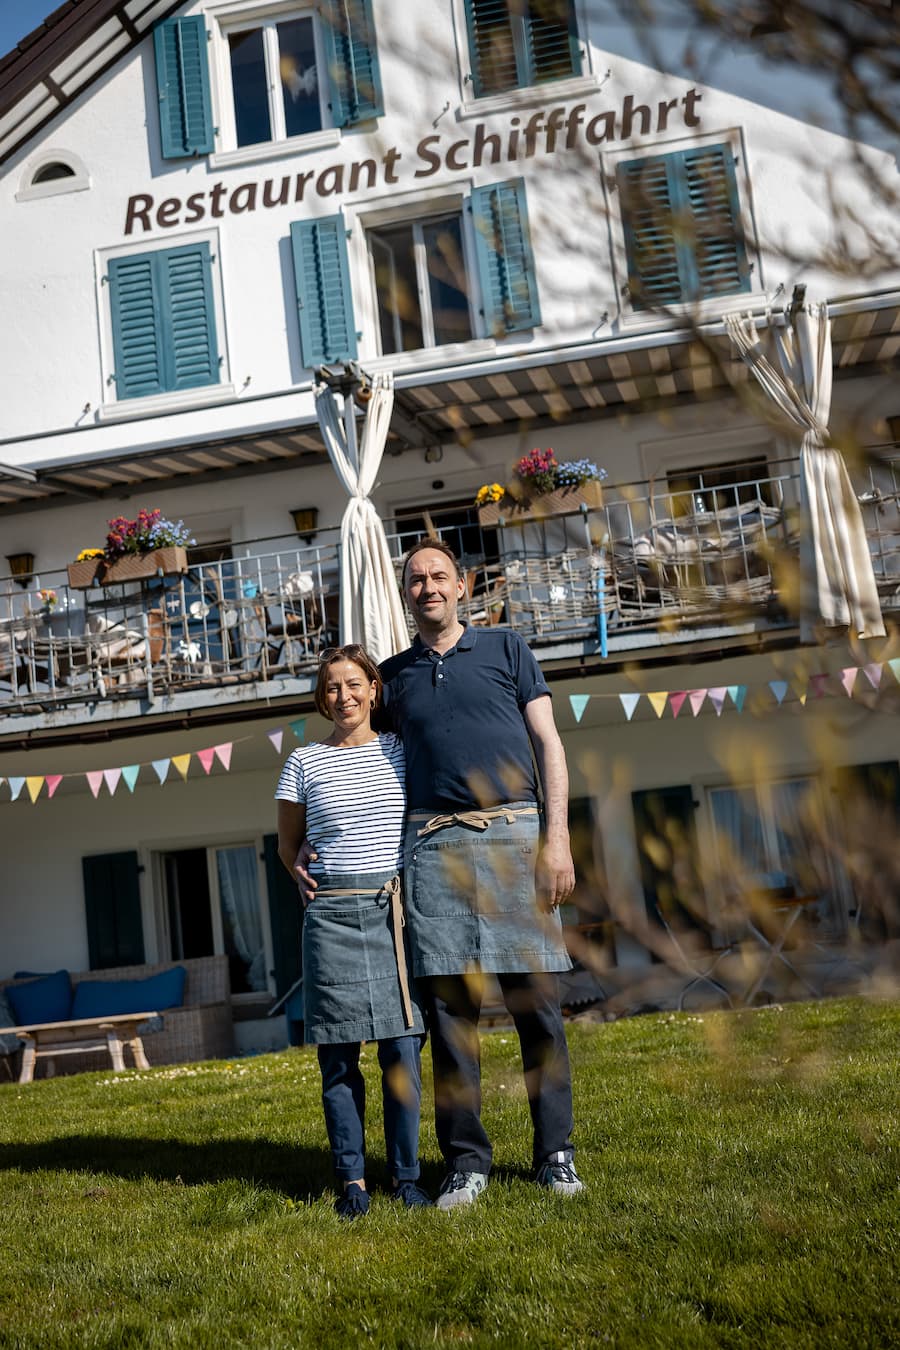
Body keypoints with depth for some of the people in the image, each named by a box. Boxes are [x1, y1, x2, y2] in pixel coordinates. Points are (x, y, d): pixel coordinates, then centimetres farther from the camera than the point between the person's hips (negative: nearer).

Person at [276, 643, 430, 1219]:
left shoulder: (402, 751, 8)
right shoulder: (304, 762, 8)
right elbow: (288, 845, 18)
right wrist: (308, 880, 2)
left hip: (396, 910, 0)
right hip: (332, 914, 0)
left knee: (402, 1048, -2)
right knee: (338, 1053, 1)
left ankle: (408, 1175, 10)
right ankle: (352, 1180, 11)